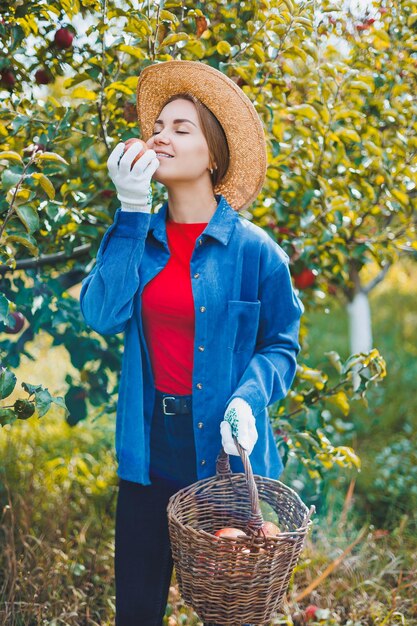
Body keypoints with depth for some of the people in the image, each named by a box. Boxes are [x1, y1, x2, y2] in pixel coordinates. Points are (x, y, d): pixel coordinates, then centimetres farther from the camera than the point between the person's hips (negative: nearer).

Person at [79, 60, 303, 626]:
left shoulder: (253, 249, -7)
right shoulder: (139, 238, 3)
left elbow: (280, 347, 0)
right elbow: (103, 315, -13)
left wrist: (249, 399, -19)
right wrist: (131, 213, -15)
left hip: (225, 452, -3)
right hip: (148, 447, 3)